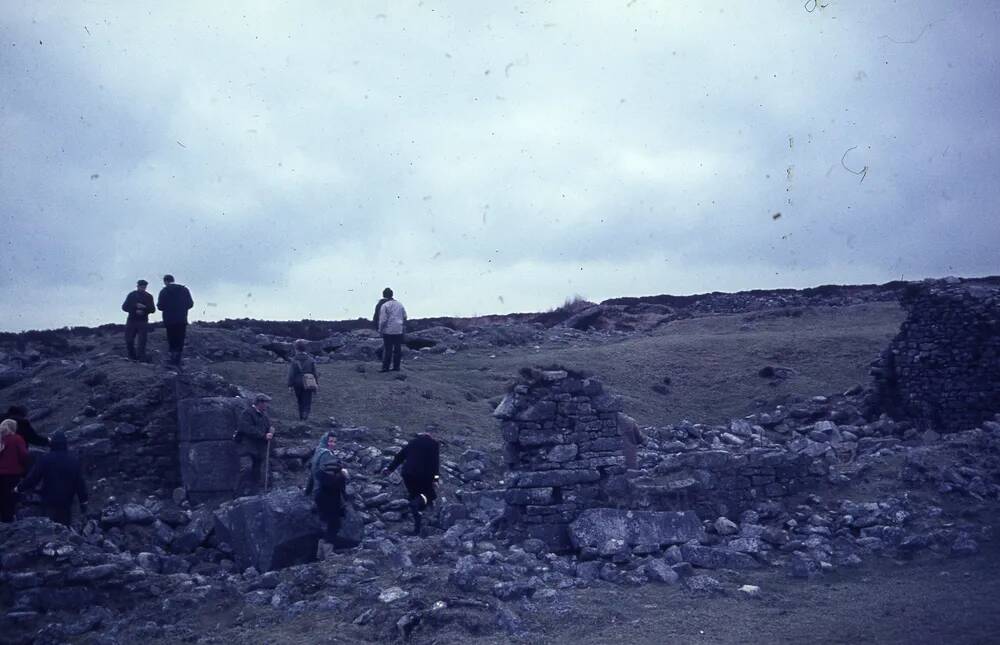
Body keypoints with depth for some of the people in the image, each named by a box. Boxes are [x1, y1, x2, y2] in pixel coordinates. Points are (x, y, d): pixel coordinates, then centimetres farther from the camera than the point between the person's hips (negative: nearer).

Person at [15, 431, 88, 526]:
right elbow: (80, 482, 0)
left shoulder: (45, 459, -9)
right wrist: (83, 502, 6)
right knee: (65, 526, 13)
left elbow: (33, 477, -5)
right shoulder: (74, 460, 0)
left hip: (50, 501, -3)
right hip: (67, 501, 3)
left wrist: (19, 488, 11)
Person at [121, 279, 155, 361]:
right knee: (129, 340, -1)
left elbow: (152, 309, 1)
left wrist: (144, 307, -18)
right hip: (131, 321, 1)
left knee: (142, 342, -8)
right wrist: (135, 310, -13)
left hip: (143, 322, -1)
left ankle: (141, 359, -5)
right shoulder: (131, 295, 6)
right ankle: (132, 357, 16)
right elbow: (124, 307, 1)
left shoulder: (149, 296, 5)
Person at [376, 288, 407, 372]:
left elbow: (383, 320, -11)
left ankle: (385, 367, 0)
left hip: (388, 331, -4)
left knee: (387, 349, -1)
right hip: (399, 331, 4)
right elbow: (405, 317, 13)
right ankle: (396, 367, 12)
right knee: (397, 349, 9)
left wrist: (380, 330, -1)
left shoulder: (384, 305, -9)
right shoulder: (399, 304, 9)